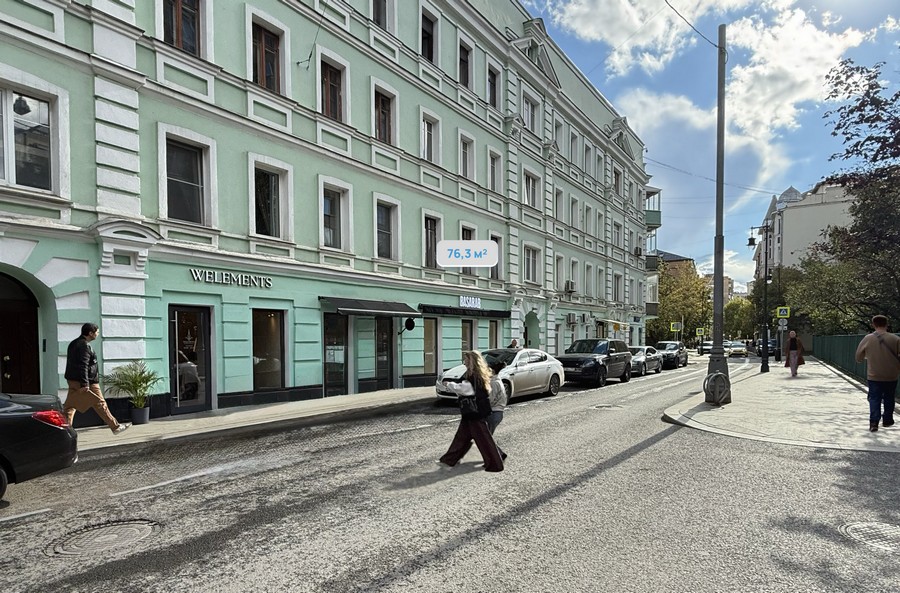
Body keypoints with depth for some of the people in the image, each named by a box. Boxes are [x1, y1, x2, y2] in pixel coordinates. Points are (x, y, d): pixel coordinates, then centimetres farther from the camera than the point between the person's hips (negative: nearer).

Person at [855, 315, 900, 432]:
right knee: (889, 398, 18)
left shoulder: (867, 339, -8)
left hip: (873, 376, -1)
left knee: (874, 398, 5)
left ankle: (874, 422, -7)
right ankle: (887, 420, 31)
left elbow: (858, 357, 1)